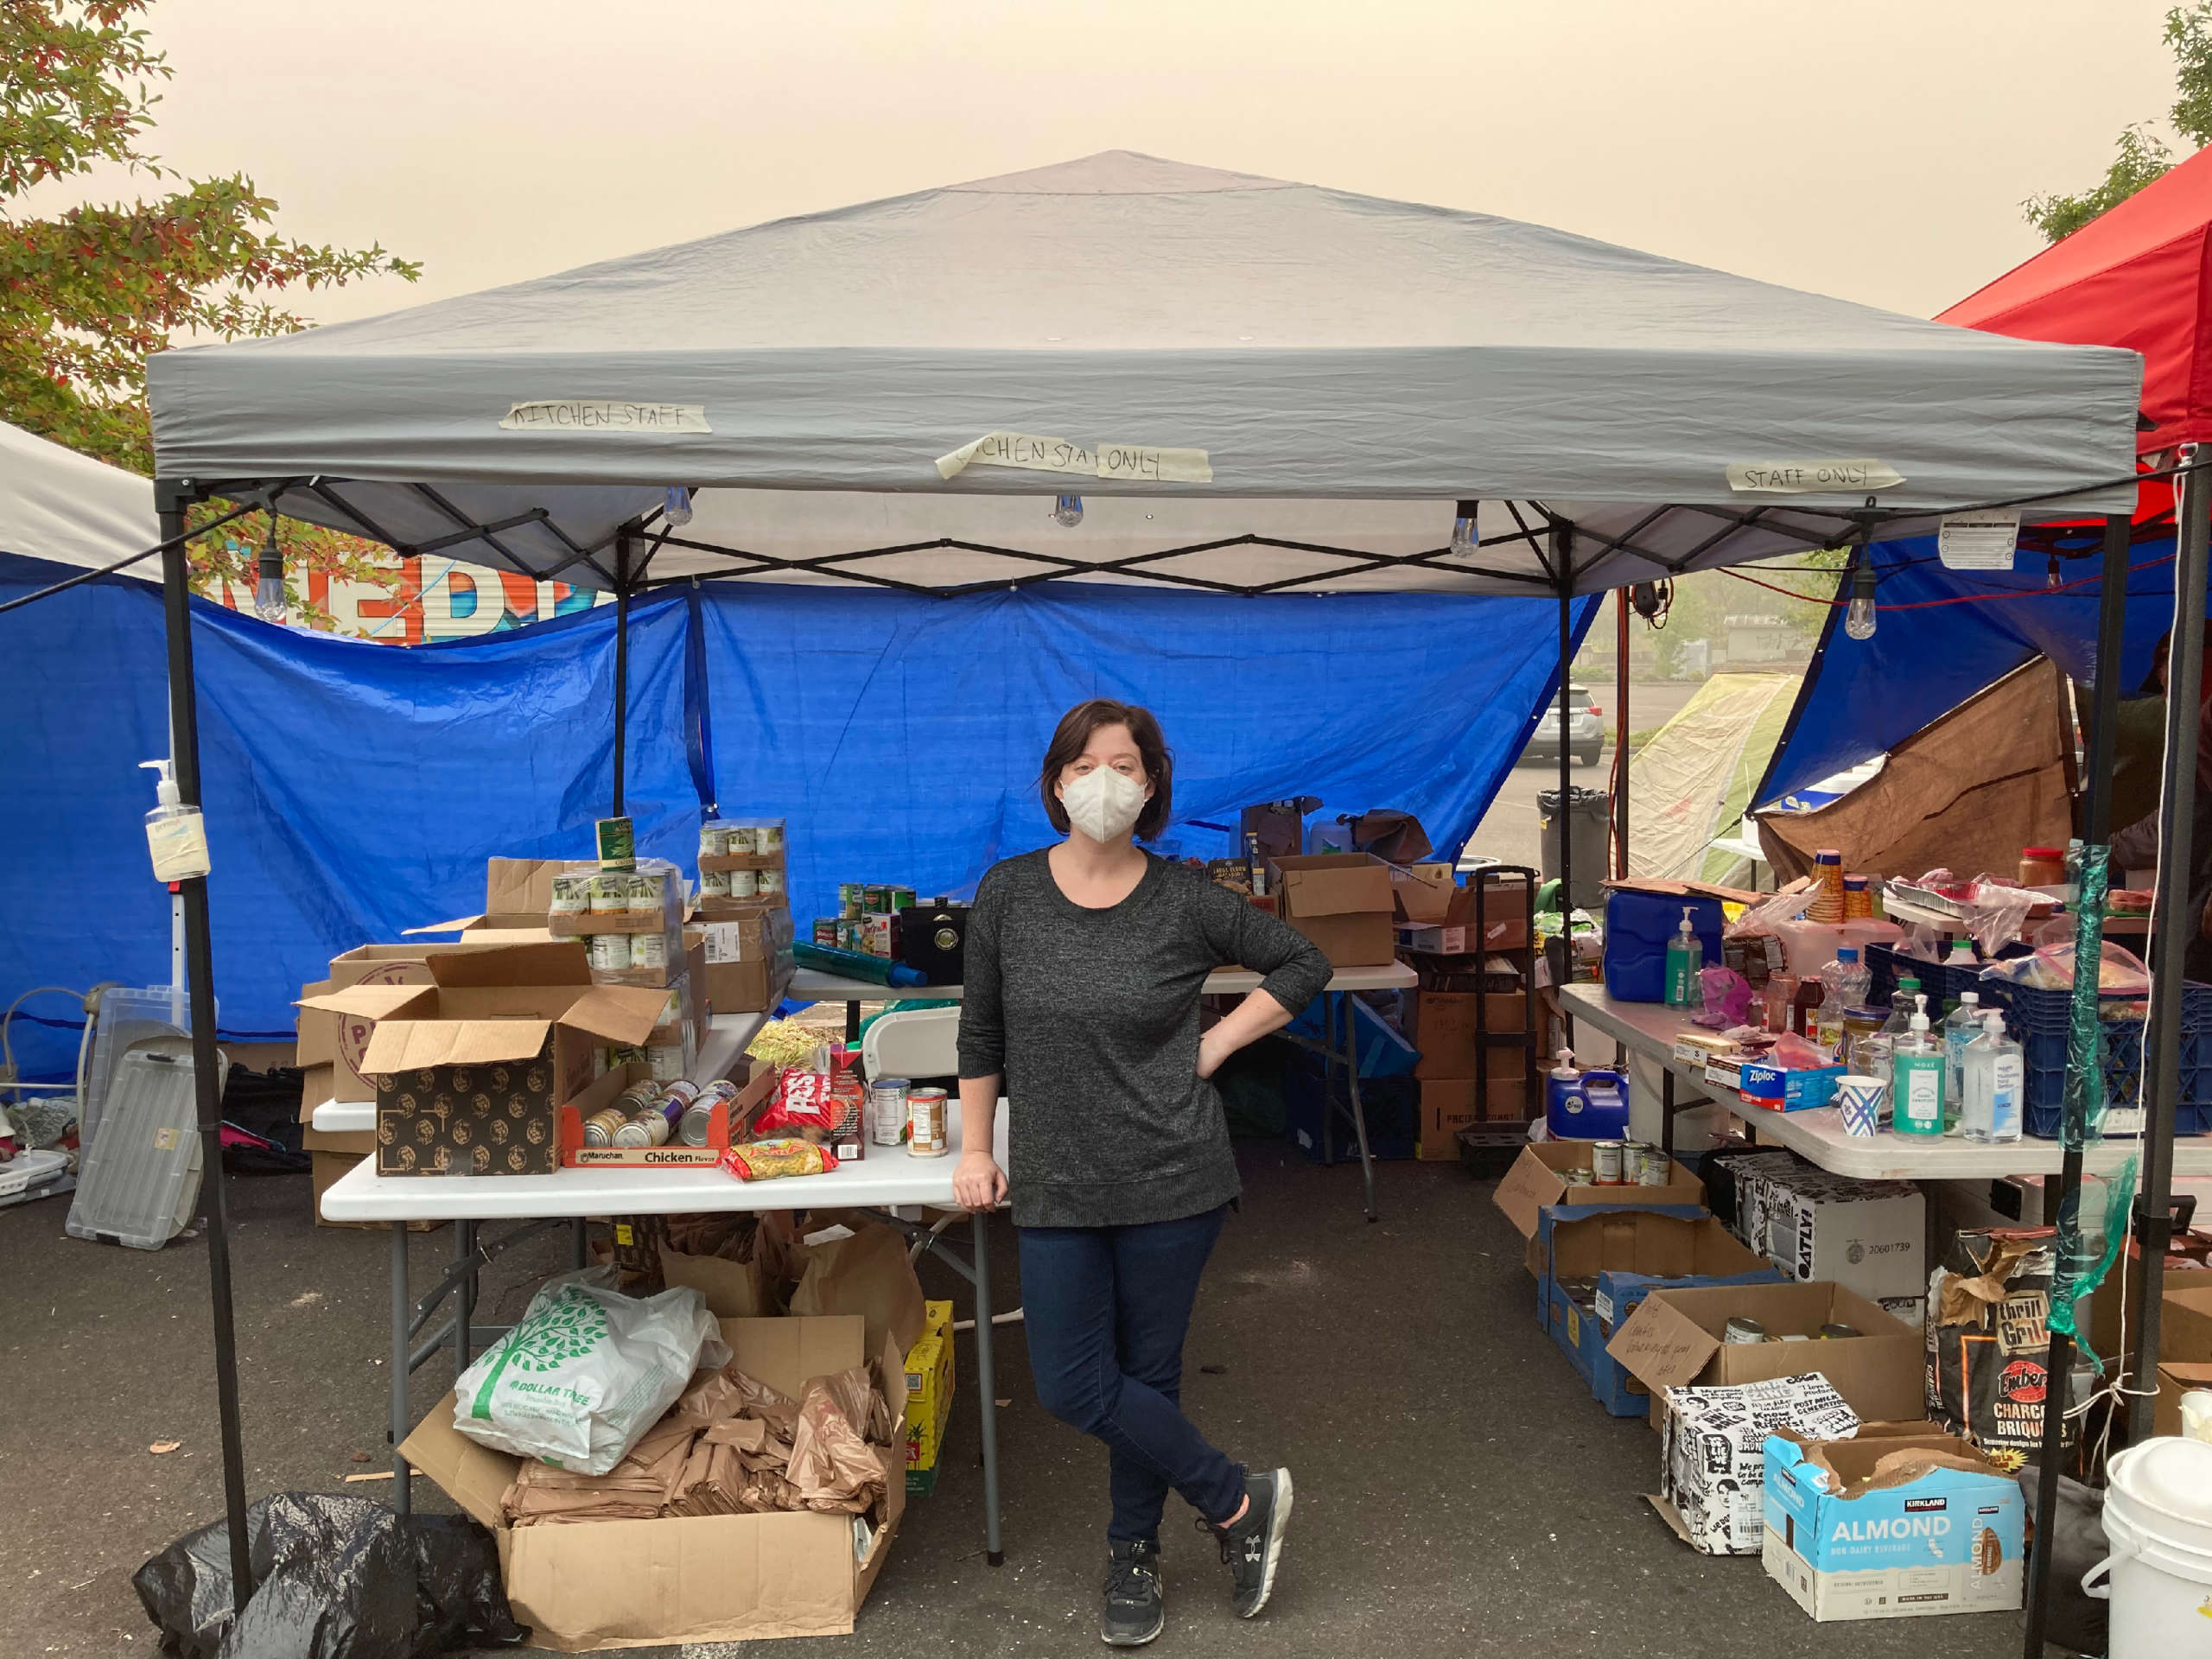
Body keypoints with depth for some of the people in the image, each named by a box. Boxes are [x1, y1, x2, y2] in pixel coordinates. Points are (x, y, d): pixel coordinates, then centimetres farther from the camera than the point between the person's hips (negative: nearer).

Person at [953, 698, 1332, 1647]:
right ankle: (1242, 1500, 23)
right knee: (1070, 1385, 2)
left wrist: (1216, 1044, -3)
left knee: (1148, 1372, 9)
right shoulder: (1008, 894, -3)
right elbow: (980, 1035, 7)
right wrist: (976, 1149, 7)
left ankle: (1135, 1553, 34)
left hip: (1172, 1179, -2)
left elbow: (1302, 964, 5)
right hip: (1057, 1185, 2)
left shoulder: (1184, 901, -7)